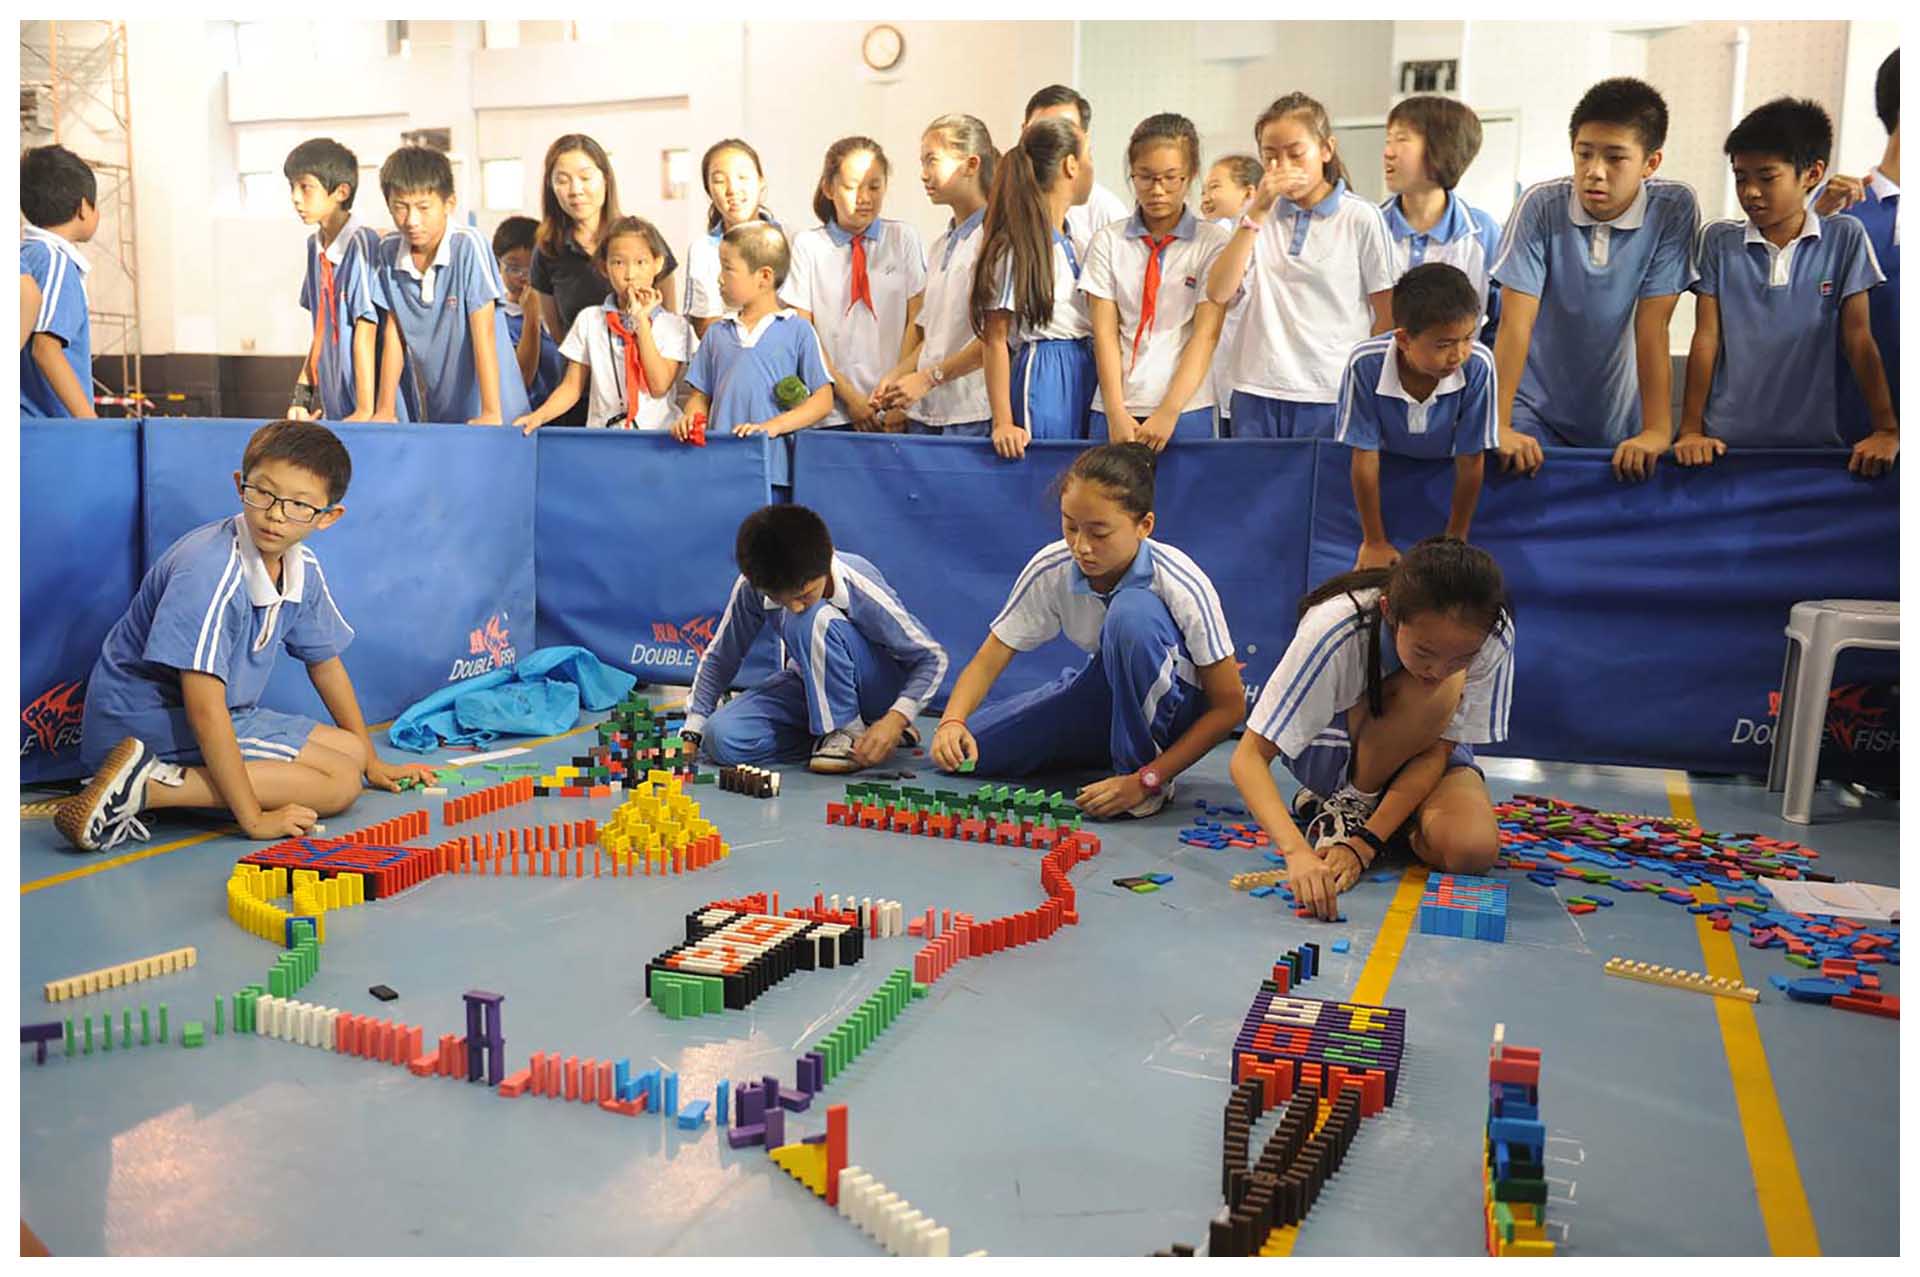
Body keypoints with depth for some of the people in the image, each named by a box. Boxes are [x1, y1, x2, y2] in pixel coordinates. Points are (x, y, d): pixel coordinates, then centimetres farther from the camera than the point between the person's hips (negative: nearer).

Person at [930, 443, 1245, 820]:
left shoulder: (1180, 585, -28)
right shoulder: (1050, 570, -18)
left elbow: (1229, 706, -22)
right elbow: (989, 660, -13)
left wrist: (1145, 780, -29)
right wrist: (952, 721, -34)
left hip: (1173, 711, -5)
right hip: (1107, 697, 5)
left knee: (1133, 611, -36)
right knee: (961, 750, -9)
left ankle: (1139, 766, -18)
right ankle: (1109, 752, 11)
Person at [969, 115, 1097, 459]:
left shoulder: (1070, 243, 16)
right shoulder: (1015, 247, -9)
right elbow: (994, 341, -11)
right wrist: (1003, 423, -17)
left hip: (1084, 376, 8)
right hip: (1041, 375, -8)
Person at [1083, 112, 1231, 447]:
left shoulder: (1212, 243, 3)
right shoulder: (1108, 241, 8)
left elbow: (1206, 335, -5)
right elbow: (1105, 332, 1)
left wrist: (1168, 413, -14)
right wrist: (1116, 413, -10)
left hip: (1186, 410, -1)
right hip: (1116, 410, 1)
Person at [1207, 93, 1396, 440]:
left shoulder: (1361, 218, -1)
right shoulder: (1257, 215, 9)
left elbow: (1386, 316, 3)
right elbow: (1218, 293, -5)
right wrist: (1258, 212, -9)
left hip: (1332, 397, -3)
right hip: (1257, 394, 3)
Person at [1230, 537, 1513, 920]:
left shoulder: (1494, 634, -26)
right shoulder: (1336, 629, -35)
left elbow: (1439, 746, -20)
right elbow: (1248, 758, -35)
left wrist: (1364, 843, -31)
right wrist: (1298, 852, -51)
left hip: (1423, 754, 3)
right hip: (1329, 753, -2)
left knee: (1473, 850, -30)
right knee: (1434, 693, -34)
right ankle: (1348, 801, -11)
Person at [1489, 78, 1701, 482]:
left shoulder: (1673, 209, -10)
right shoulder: (1540, 205, -11)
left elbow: (1652, 326, -12)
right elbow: (1515, 321, -15)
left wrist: (1658, 431, -17)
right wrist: (1499, 426, -22)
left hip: (1618, 420, 1)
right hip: (1534, 409, -1)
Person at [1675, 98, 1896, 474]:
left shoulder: (1844, 238, 5)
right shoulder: (1718, 240, 7)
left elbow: (1859, 338, 3)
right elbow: (1706, 338, 4)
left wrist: (1886, 430, -4)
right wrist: (1690, 430, -2)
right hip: (1728, 442, 0)